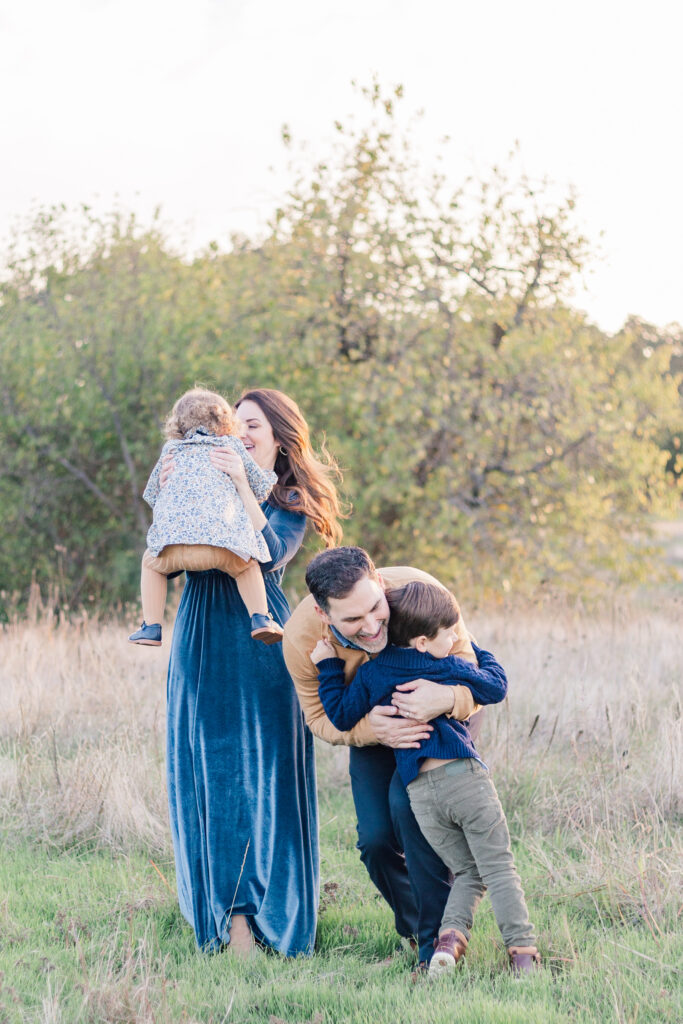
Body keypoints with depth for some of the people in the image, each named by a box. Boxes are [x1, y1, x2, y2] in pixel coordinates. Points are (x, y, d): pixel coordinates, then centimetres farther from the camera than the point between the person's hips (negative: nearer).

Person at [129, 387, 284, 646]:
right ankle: (260, 618, 7)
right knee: (246, 566, 28)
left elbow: (151, 494, 35)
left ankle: (151, 627, 18)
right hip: (223, 542, -1)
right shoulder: (232, 445, 23)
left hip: (173, 543, 1)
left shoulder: (171, 449, 28)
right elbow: (260, 490, 27)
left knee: (151, 564, 29)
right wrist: (269, 477, 50)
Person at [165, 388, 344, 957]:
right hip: (201, 642, 4)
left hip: (259, 643, -4)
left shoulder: (293, 501, 7)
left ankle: (251, 918, -4)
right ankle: (225, 907, 7)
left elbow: (273, 553, -13)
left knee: (259, 773, -5)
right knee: (206, 773, 1)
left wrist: (243, 487, -14)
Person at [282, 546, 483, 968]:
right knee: (378, 838, -7)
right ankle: (413, 929, 23)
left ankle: (438, 942, -15)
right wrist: (370, 728, -39)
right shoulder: (301, 639, -30)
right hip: (371, 722, 3)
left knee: (409, 802, -26)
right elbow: (322, 717, -16)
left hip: (445, 713, -3)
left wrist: (449, 699, -55)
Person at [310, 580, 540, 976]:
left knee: (467, 872, 15)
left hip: (421, 793, 3)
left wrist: (327, 667, 21)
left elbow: (341, 715, 13)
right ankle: (522, 949, -6)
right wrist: (478, 652, 30)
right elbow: (496, 686, 13)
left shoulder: (372, 673, 8)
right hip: (466, 778, -3)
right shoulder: (450, 668, 1)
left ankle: (450, 937, -6)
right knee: (499, 869, 2)